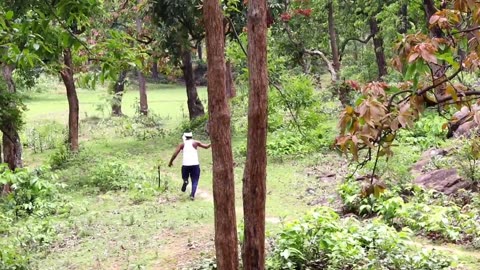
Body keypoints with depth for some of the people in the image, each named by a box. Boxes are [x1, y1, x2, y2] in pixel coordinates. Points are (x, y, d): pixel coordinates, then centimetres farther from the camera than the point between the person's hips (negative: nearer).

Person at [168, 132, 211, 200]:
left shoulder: (182, 144, 9)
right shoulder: (195, 143, 6)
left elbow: (175, 154, 2)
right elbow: (206, 146, 5)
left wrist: (170, 162, 12)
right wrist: (211, 144, 24)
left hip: (185, 165, 1)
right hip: (195, 164, -1)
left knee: (185, 177, 23)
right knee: (195, 181, 6)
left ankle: (185, 181, -11)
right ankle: (192, 195, -13)